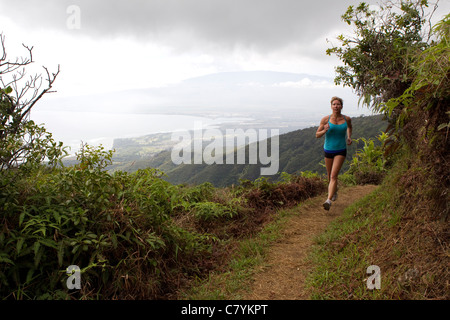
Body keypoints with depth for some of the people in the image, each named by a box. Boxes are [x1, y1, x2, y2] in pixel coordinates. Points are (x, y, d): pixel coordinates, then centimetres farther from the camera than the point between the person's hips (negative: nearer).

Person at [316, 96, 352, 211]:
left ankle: (329, 200, -22)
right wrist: (324, 131, -23)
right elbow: (317, 135, -3)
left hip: (341, 151, -1)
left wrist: (349, 137, 7)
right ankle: (334, 191, 45)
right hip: (328, 150, 1)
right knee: (330, 176, 16)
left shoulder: (347, 119, -2)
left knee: (333, 176, -15)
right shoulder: (325, 119, -7)